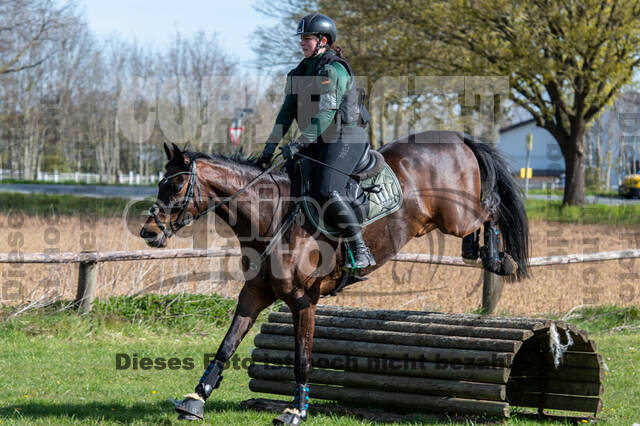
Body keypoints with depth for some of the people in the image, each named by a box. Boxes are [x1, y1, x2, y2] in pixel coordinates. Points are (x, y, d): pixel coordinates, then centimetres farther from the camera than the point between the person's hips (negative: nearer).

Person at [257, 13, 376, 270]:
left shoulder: (333, 70, -13)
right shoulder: (303, 71, 14)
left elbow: (326, 114, -22)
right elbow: (288, 111, 12)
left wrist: (299, 143, -27)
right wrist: (272, 143, 2)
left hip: (344, 138, -9)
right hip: (321, 142, 9)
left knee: (327, 192, -23)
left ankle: (361, 252, -18)